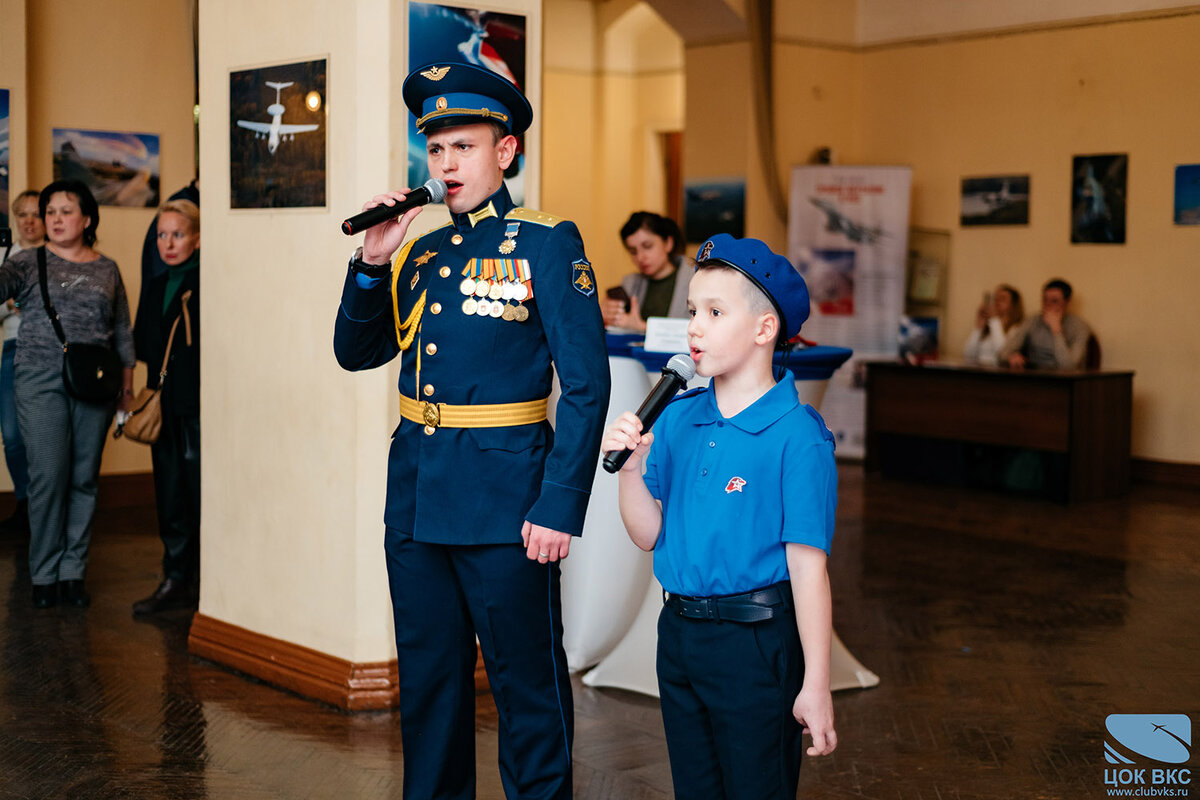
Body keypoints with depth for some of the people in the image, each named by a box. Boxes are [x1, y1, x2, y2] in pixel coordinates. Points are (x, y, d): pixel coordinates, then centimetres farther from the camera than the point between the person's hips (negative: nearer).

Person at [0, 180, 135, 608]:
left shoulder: (106, 269, 12)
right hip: (41, 381, -2)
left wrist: (127, 388, 13)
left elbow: (122, 331, 15)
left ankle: (73, 570, 13)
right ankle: (44, 575, 6)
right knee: (48, 476, -6)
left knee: (84, 477, 4)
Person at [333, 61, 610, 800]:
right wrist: (372, 264, -1)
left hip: (504, 504, -6)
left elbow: (587, 384, -11)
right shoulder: (418, 254, 12)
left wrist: (560, 508, -17)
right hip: (417, 501, 6)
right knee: (428, 684, 17)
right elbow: (356, 353, 14)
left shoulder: (548, 246, -6)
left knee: (527, 685, 4)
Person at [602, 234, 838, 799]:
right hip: (679, 631, 6)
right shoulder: (676, 420, 4)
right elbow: (649, 536, 7)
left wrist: (815, 686, -14)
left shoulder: (796, 436, -14)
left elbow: (806, 564, -15)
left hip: (756, 642, -6)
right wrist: (630, 468, -10)